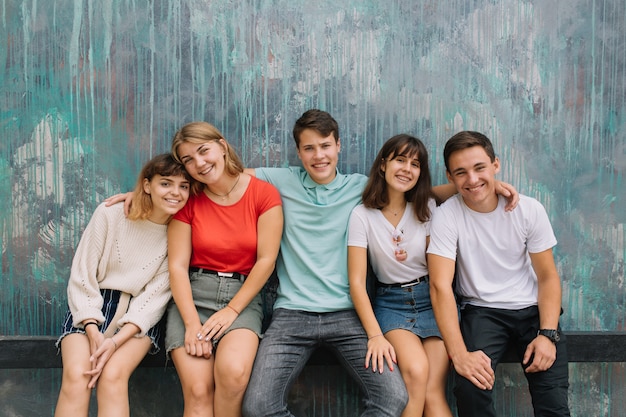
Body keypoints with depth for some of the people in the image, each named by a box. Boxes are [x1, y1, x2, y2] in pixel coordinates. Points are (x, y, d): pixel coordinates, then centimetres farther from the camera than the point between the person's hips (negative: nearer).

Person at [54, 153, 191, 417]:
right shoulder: (111, 214, -8)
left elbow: (156, 295, -8)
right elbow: (82, 276, -5)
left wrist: (117, 340, -20)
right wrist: (93, 332, -16)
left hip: (138, 316, 0)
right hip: (93, 307, 0)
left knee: (113, 375, -27)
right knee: (75, 375, -25)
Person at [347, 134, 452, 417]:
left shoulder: (427, 208, 1)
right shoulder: (363, 215, -6)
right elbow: (357, 281, -10)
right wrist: (375, 335, -21)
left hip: (432, 299, 2)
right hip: (391, 303, -1)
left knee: (433, 392, -17)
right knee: (416, 371, -28)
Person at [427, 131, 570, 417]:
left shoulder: (529, 210, -6)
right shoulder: (446, 216, -12)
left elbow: (548, 277, 0)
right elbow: (441, 286, -19)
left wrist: (548, 334, -15)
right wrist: (459, 354, -29)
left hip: (532, 308, 1)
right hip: (482, 310, -1)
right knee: (470, 386, -26)